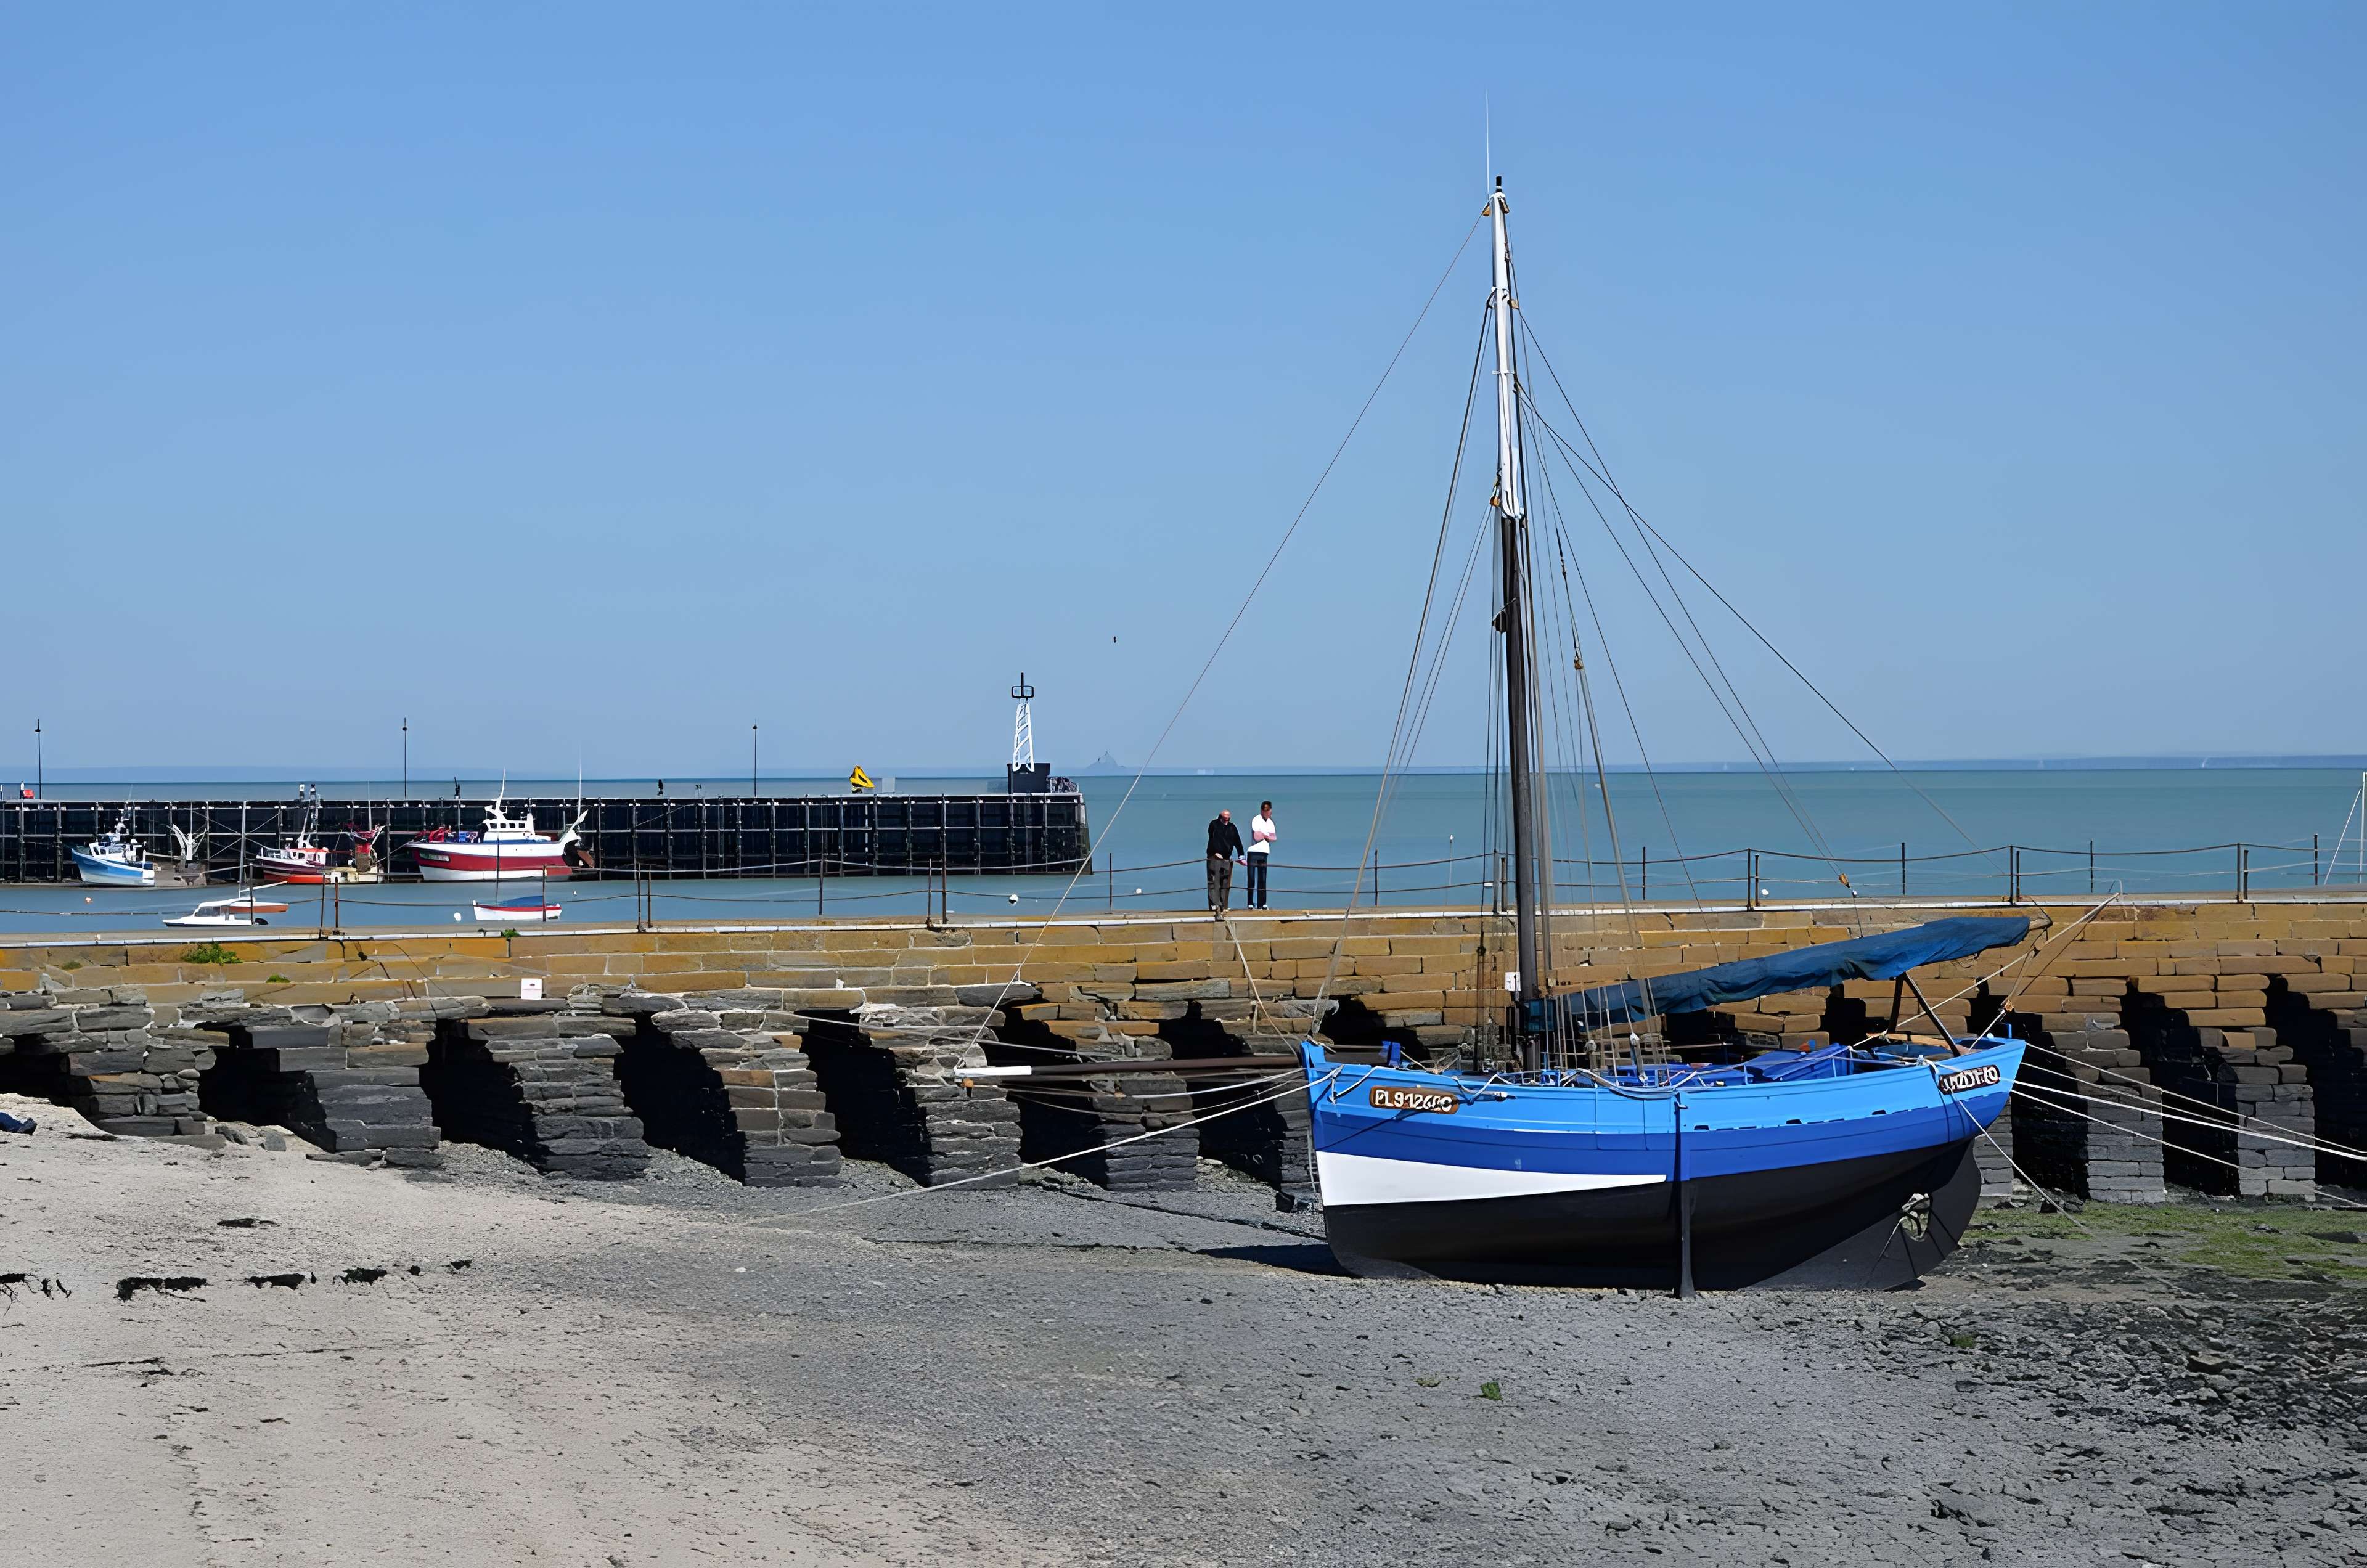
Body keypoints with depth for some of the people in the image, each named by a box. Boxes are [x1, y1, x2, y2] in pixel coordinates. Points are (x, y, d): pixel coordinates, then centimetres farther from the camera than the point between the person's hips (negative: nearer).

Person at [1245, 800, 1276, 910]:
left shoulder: (1270, 822, 13)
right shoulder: (1256, 820, -9)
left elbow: (1274, 838, 10)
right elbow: (1257, 838, -17)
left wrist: (1264, 836, -8)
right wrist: (1267, 836, -2)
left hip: (1265, 852, 6)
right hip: (1254, 852, -6)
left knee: (1262, 879, 5)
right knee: (1251, 878, -6)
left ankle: (1261, 903, 7)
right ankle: (1250, 903, -5)